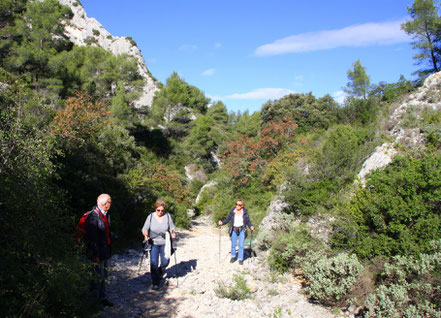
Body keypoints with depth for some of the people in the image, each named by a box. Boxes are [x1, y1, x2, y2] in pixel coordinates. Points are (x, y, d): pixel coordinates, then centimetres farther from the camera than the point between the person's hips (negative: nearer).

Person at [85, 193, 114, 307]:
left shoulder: (106, 214, 10)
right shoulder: (93, 216, -18)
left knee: (104, 276, 17)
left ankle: (102, 298, 29)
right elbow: (92, 238, -20)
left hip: (106, 252, 9)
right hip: (97, 253, -9)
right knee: (98, 277, 1)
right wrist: (95, 255, -19)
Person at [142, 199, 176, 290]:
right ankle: (155, 283, 7)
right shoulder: (151, 217, -2)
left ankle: (160, 272, 28)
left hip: (164, 243, 1)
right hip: (153, 243, -1)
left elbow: (172, 227, 7)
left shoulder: (167, 216, 0)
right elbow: (144, 229, 0)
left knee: (165, 262, -8)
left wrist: (173, 233, -14)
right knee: (154, 262, -9)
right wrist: (146, 235, -19)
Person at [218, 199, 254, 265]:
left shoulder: (245, 212, -5)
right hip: (234, 230, 1)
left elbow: (248, 221, -1)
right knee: (233, 244, 10)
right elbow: (228, 219, 2)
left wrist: (251, 226, -17)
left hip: (242, 230, -1)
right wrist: (222, 223, -11)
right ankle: (233, 257, 32)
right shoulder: (232, 211, -4)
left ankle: (240, 259, 13)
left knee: (241, 245, -1)